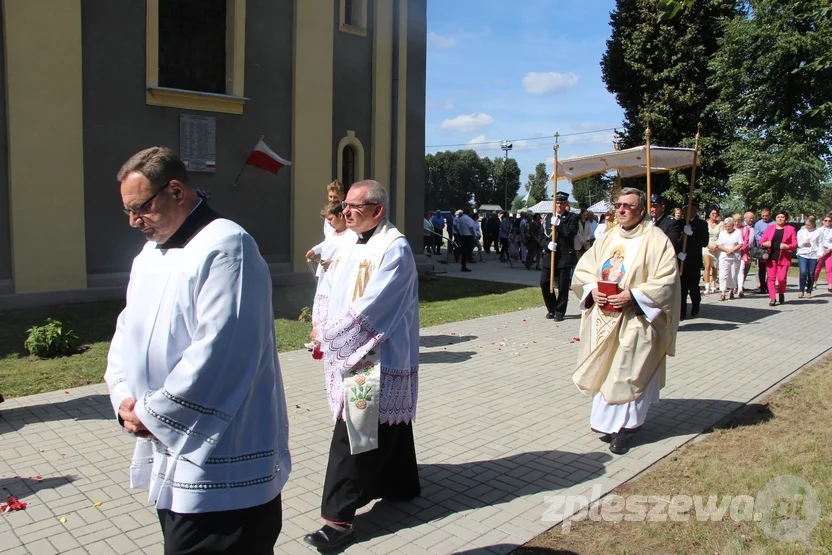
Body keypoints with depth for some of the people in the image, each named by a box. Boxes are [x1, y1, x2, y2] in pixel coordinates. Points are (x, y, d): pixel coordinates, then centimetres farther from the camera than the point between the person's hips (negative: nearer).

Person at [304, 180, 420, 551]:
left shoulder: (394, 249, -17)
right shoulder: (352, 245, 10)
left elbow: (370, 308, -23)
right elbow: (338, 295, 14)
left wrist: (328, 335, -14)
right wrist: (328, 334, -2)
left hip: (374, 361, -8)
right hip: (352, 354, 8)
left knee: (353, 433, -4)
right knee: (387, 425, 21)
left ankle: (340, 517, 6)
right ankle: (400, 485, 38)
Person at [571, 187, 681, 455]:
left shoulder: (656, 239, -8)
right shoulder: (608, 238, 10)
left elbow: (666, 280, -14)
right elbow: (583, 268, 12)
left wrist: (632, 295, -22)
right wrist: (592, 289, -7)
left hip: (635, 320, -5)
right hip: (604, 318, 6)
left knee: (629, 372, 0)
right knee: (604, 370, 10)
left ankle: (625, 426, 13)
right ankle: (609, 423, 22)